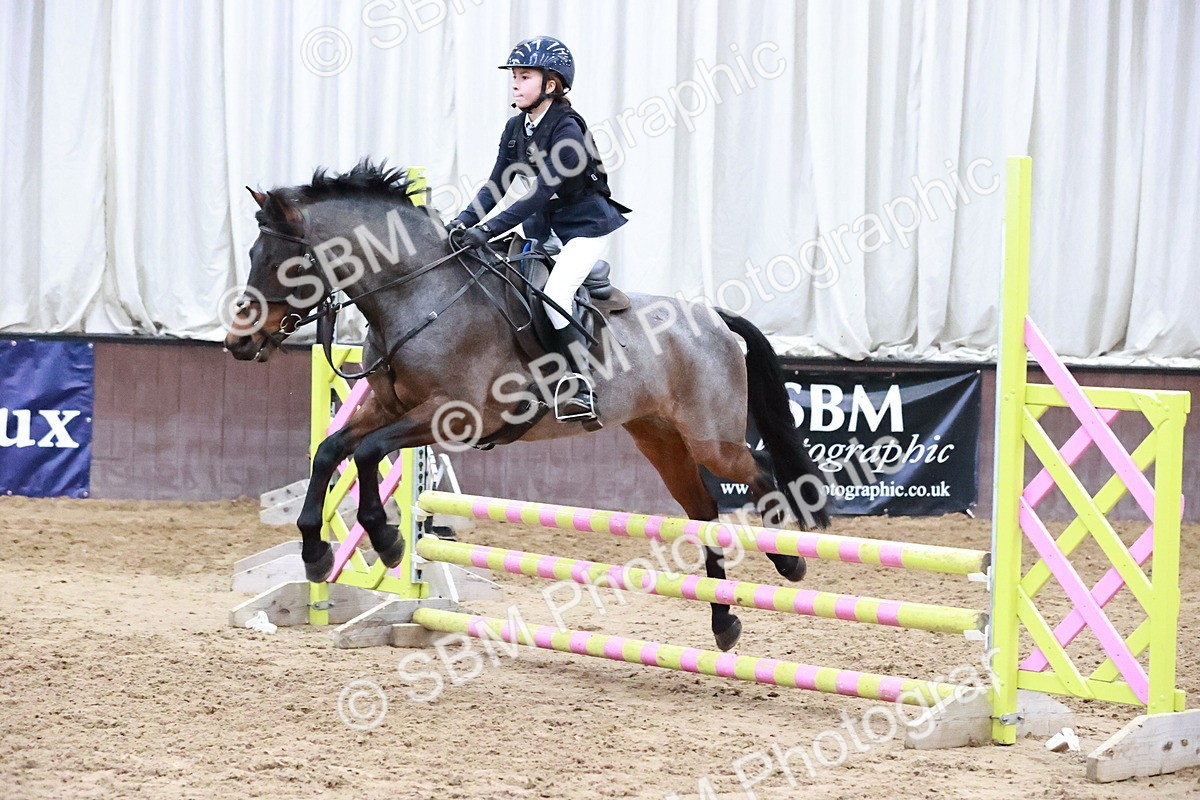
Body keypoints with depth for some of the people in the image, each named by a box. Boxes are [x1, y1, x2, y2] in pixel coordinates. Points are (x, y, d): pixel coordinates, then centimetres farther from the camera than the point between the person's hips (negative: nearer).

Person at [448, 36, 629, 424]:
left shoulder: (566, 130, -23)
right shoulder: (516, 128, 2)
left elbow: (540, 193, -30)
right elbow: (496, 185, 0)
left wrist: (487, 230, -36)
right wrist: (464, 221, -17)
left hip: (587, 226, -9)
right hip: (545, 226, 9)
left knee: (554, 294, -25)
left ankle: (581, 389, -23)